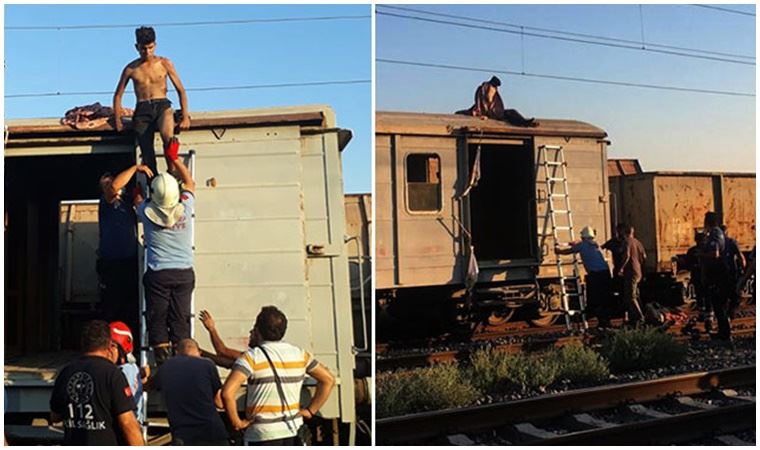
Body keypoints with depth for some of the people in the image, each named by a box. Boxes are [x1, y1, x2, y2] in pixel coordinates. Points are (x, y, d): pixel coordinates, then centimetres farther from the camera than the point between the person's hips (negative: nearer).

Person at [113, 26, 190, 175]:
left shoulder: (164, 63, 6)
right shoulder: (131, 68, 8)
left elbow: (181, 90, 8)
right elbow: (118, 95, 17)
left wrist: (185, 117, -1)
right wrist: (118, 121, 9)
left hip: (162, 106, -1)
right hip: (142, 110, 1)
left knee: (168, 138, -34)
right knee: (147, 155, -6)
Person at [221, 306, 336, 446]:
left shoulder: (252, 357, -11)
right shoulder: (299, 354, 6)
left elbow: (227, 392, -23)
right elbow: (328, 379, 12)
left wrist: (236, 422, -10)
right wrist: (310, 411, 12)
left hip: (262, 435, -5)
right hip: (294, 432, 5)